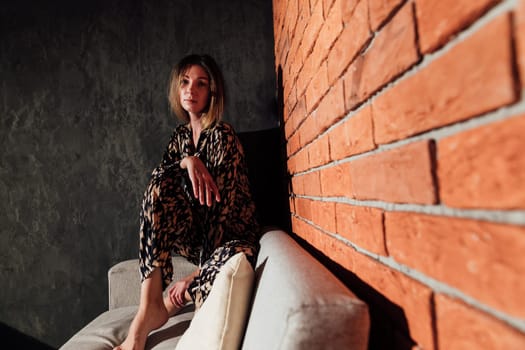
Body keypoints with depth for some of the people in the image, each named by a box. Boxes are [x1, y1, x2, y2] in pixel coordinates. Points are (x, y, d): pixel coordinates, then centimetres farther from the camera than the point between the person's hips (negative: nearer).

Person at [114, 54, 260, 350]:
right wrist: (187, 161, -26)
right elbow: (157, 177, -4)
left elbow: (223, 209, -21)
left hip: (230, 234, -5)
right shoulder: (181, 134, 8)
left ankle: (172, 302, -6)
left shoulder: (222, 136, -15)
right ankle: (149, 307, -23)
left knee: (233, 260, -40)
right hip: (197, 233, 5)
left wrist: (193, 278, -24)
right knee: (160, 186, -22)